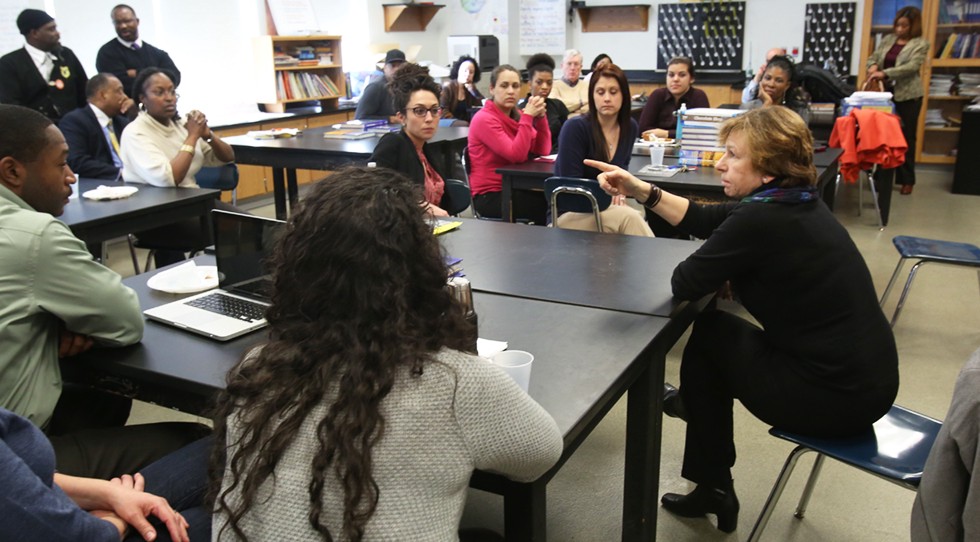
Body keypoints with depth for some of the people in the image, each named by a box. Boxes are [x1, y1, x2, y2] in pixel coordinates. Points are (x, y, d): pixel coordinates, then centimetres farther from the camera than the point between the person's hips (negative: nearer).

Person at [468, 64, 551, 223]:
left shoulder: (517, 115, 9)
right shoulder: (484, 119, -13)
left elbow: (543, 151, 2)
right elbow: (517, 155, -23)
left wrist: (540, 117, -10)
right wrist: (528, 116, -22)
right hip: (489, 196, -7)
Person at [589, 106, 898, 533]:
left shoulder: (761, 219, -23)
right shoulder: (794, 202, 5)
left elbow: (684, 283, -15)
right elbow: (706, 221, 13)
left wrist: (726, 279, 5)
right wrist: (641, 191, 5)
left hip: (837, 397, -8)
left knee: (708, 334, 8)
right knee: (718, 334, 20)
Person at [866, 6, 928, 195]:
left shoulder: (921, 43, -5)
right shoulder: (888, 39, 10)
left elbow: (912, 67, -17)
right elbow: (873, 57, 13)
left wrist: (884, 73, -26)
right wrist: (873, 65, -11)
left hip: (908, 95, -4)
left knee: (906, 137, 2)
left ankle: (907, 180, 11)